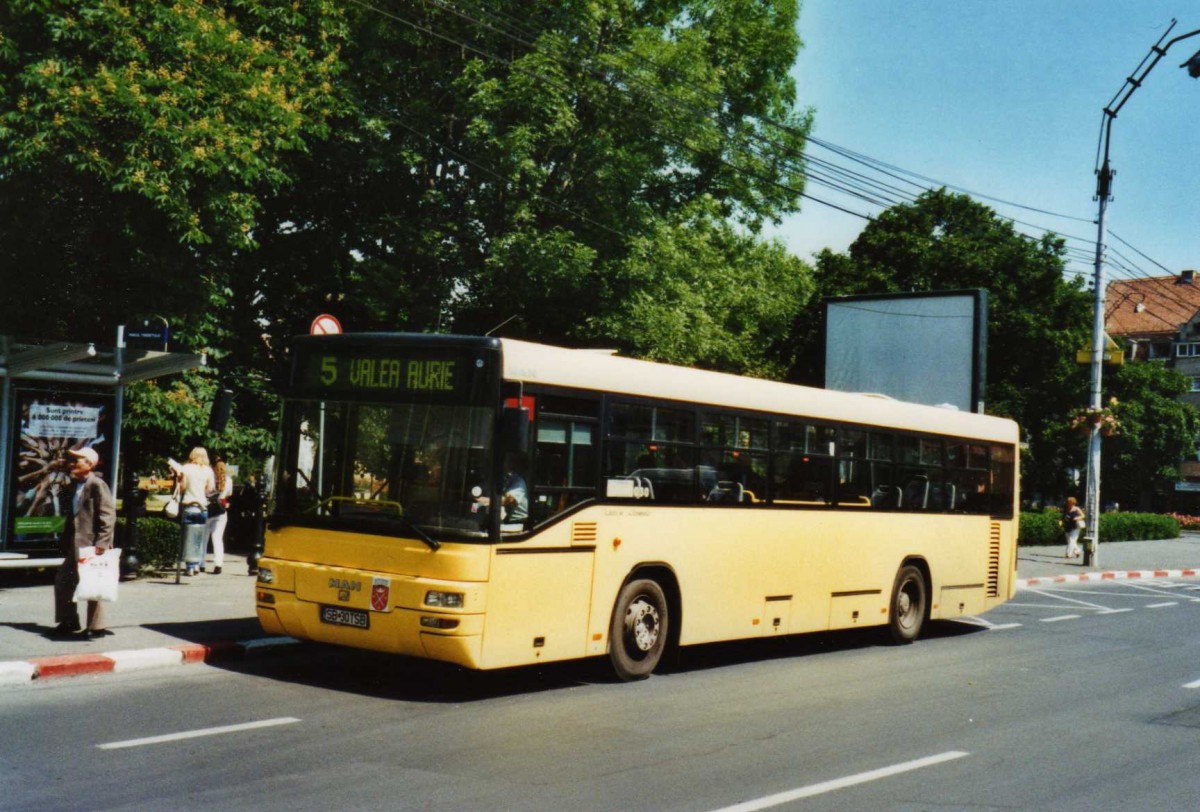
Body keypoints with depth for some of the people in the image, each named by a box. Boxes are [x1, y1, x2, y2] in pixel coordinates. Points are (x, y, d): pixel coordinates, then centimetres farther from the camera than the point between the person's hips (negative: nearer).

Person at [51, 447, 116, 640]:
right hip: (75, 544, 9)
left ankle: (96, 627, 7)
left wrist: (101, 543, -22)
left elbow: (108, 517, -18)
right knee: (62, 580, 14)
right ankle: (68, 622, 25)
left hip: (91, 544, -9)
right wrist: (66, 542, 16)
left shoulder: (97, 486, -13)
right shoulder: (75, 486, 14)